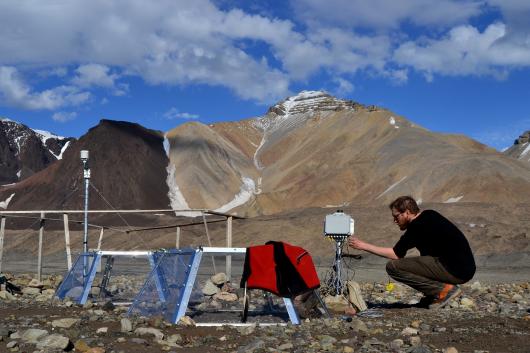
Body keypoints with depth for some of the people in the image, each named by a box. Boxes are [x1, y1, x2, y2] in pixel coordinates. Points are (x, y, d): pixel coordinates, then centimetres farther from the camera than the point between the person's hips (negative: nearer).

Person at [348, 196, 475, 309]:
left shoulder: (418, 225, -11)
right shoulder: (429, 215, 16)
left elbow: (396, 254, -8)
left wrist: (364, 246, -1)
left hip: (455, 271, -10)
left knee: (393, 266, -11)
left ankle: (443, 289, -9)